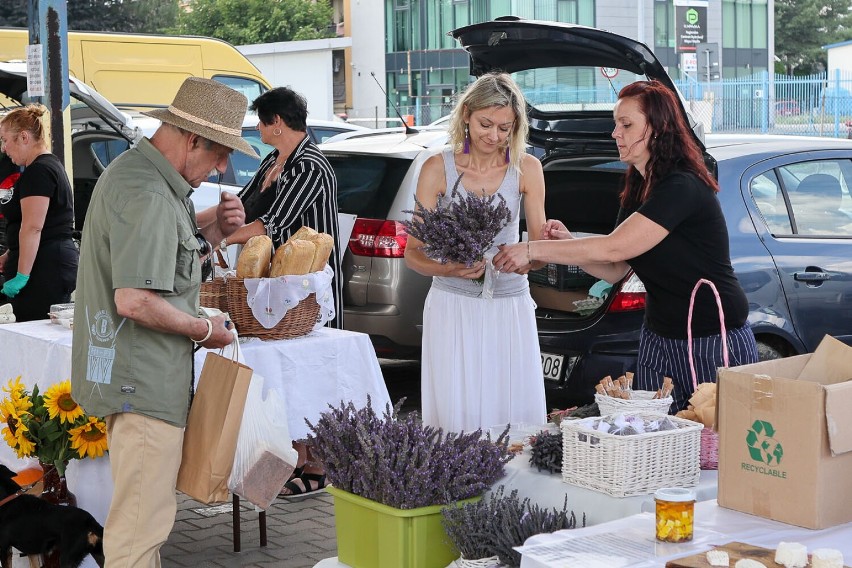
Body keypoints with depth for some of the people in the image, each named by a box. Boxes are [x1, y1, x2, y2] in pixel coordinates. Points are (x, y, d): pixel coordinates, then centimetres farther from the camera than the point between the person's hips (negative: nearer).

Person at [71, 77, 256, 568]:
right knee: (143, 519, -6)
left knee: (145, 511, 20)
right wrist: (204, 330, -14)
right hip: (143, 381, -11)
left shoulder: (135, 171, 13)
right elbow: (134, 300, -28)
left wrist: (213, 232, 6)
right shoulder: (147, 196, -21)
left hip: (138, 375, 11)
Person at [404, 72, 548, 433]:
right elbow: (413, 253, -4)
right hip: (452, 305, -2)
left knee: (516, 410, 2)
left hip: (511, 307, 2)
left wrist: (527, 258, -19)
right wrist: (447, 270, -25)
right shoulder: (437, 168, -3)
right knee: (455, 413, -3)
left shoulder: (527, 169, 2)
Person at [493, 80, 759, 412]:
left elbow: (614, 249, -26)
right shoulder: (637, 189, 9)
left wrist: (533, 250, -23)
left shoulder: (683, 188, -20)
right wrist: (567, 243, -9)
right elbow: (614, 271, 9)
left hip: (715, 343, -8)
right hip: (659, 341, 8)